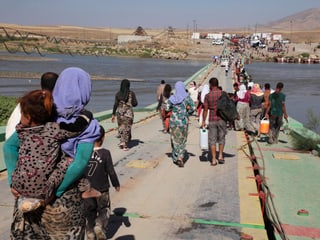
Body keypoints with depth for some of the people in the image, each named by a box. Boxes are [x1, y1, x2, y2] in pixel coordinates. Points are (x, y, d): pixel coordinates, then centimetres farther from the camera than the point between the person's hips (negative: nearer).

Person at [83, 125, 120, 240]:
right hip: (102, 189, -3)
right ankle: (99, 226, -8)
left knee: (90, 212, 17)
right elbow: (111, 171, -10)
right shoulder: (105, 153, -16)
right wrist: (116, 184, 5)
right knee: (104, 210, 16)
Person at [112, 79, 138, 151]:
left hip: (120, 112, 2)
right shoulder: (131, 93, -6)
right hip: (128, 113, -2)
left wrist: (113, 114, 1)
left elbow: (115, 105, -4)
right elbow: (135, 104, -4)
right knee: (127, 129, 6)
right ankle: (125, 145, 5)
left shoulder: (118, 94, -2)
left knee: (121, 128, 19)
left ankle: (122, 142, 14)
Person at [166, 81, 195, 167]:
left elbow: (167, 108, 0)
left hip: (174, 120, 2)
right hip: (184, 121, -1)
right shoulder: (187, 97, -7)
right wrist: (187, 113, 7)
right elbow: (193, 108, -10)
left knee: (175, 139, 13)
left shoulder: (172, 98, -2)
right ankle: (180, 157, -9)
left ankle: (175, 158, 18)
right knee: (182, 139, 8)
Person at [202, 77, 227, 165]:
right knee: (221, 138, 17)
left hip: (212, 120, 0)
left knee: (212, 140, 6)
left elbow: (205, 109, -2)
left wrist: (203, 121, 6)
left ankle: (214, 160, 4)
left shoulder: (207, 96, -4)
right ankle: (220, 156, 12)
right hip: (221, 119, 0)